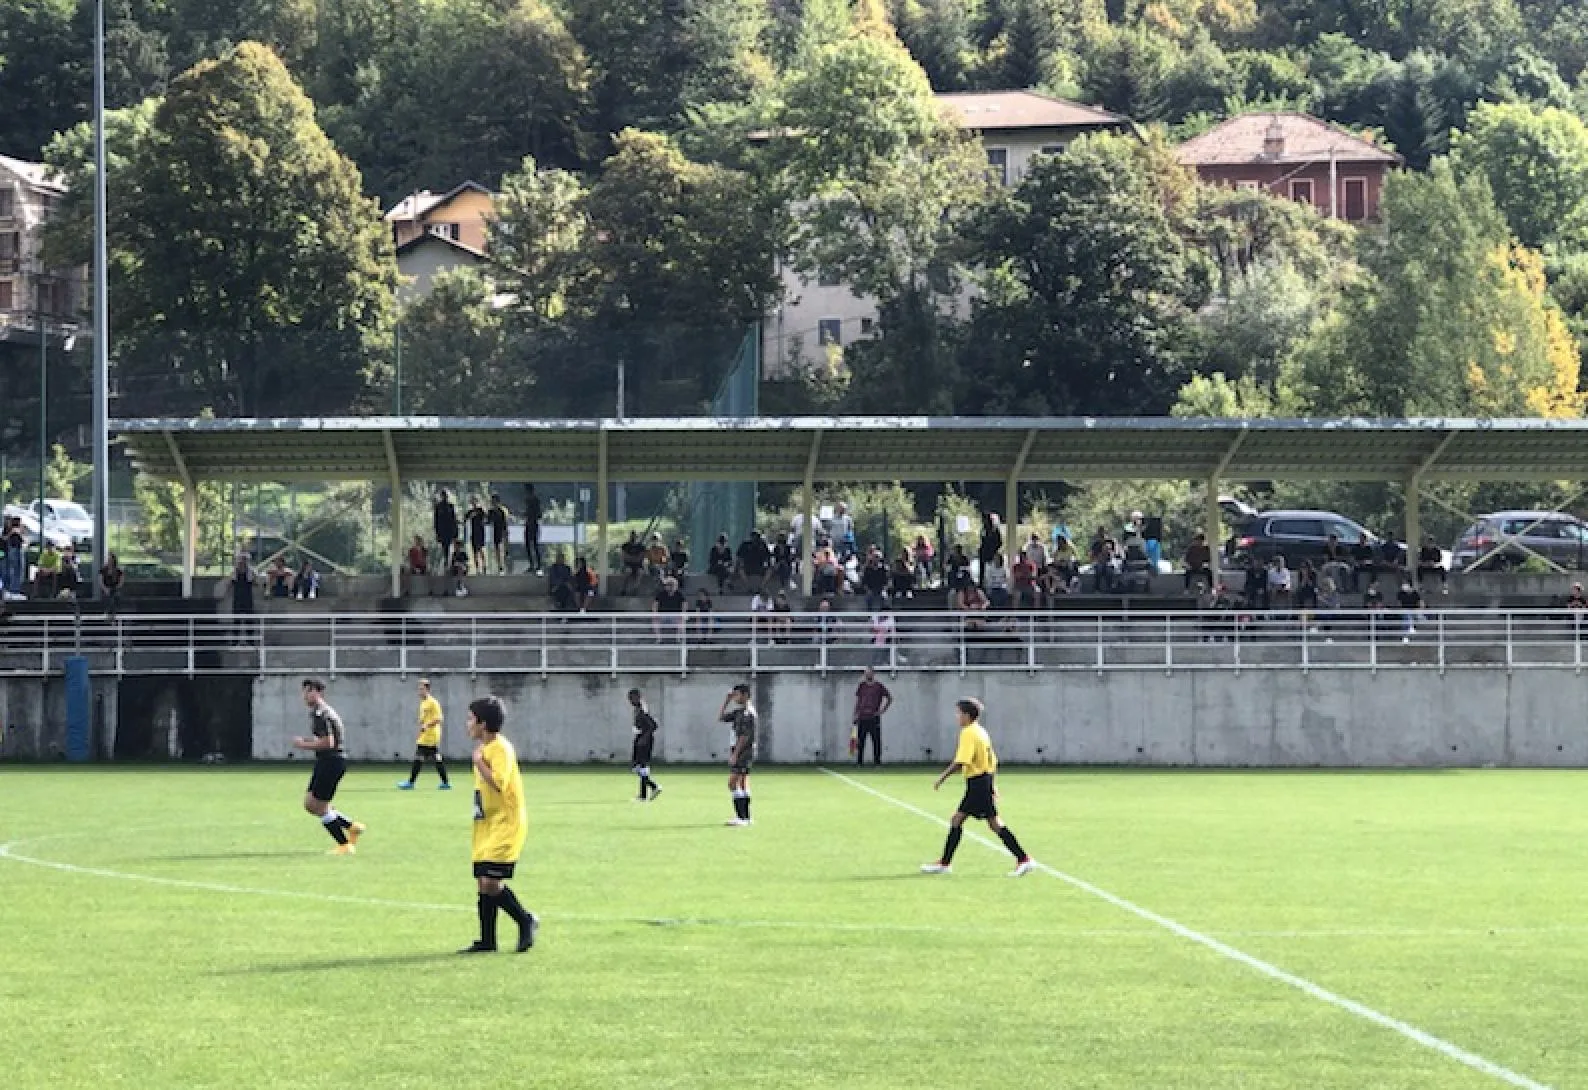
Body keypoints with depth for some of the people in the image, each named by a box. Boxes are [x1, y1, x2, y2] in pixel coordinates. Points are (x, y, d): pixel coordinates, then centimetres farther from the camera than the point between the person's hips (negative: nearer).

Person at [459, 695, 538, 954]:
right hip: (487, 826, 10)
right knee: (483, 883, 7)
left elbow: (498, 784, -27)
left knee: (490, 882, -17)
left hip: (505, 825, -10)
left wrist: (479, 762, -20)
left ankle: (526, 920, 0)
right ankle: (487, 941, 11)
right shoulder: (485, 748, 15)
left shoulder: (501, 749, -15)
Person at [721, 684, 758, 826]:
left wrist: (735, 754, -20)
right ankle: (746, 817, 13)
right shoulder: (739, 712, 14)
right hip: (738, 751, 10)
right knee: (743, 785, 10)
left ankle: (741, 817, -16)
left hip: (743, 751, -10)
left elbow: (744, 736, -19)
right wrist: (727, 701, 15)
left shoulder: (748, 713, -15)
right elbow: (721, 717, 24)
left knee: (733, 784, -13)